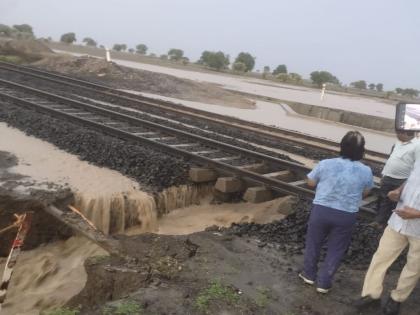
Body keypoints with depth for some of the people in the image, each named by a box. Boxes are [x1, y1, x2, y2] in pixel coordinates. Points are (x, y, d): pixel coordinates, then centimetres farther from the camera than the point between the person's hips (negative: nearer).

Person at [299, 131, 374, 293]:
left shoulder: (325, 164, -10)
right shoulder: (366, 171, -8)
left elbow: (311, 182, 4)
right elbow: (365, 192, 9)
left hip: (321, 210, 0)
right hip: (346, 216, 0)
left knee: (313, 244, 20)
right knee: (336, 250, 16)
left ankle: (309, 274, 35)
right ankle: (324, 283, 25)